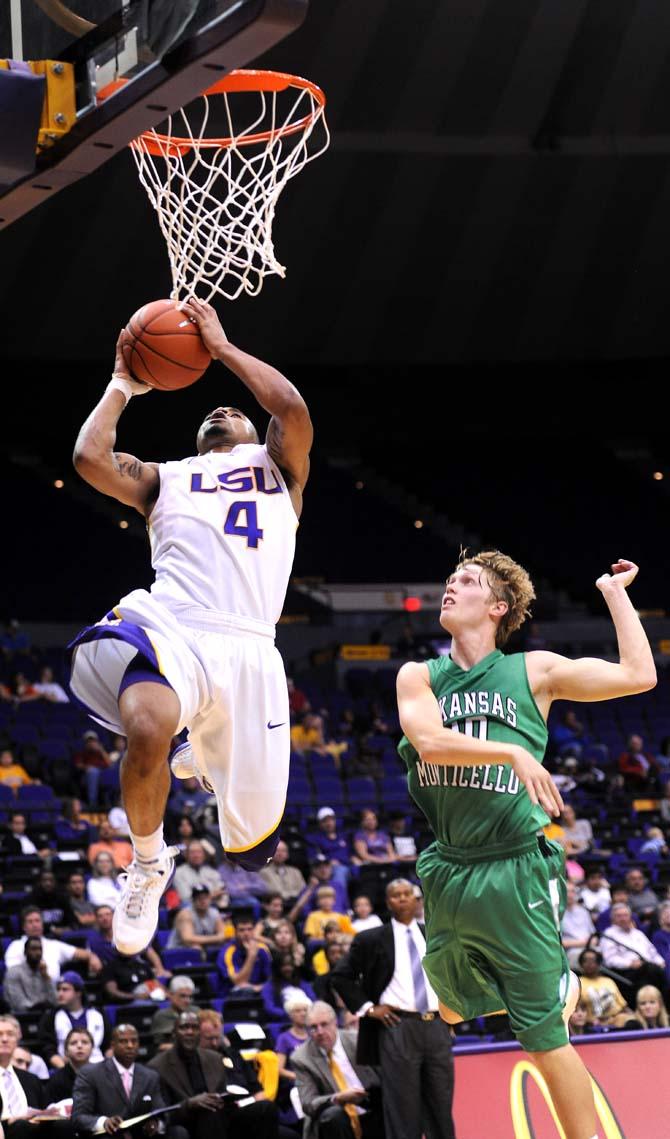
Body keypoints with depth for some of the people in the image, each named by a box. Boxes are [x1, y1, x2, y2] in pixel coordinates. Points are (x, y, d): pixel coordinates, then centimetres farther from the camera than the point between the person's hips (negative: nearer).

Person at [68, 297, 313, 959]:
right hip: (168, 627, -1)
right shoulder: (166, 478, 28)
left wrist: (222, 347, 13)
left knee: (254, 840, 0)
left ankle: (202, 762, 38)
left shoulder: (277, 468, 27)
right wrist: (123, 385, 22)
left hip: (245, 648, 1)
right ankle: (148, 862, -8)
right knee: (148, 728, -38)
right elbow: (88, 458, 9)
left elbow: (291, 407, 4)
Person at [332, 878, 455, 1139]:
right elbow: (341, 976, 3)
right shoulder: (371, 940, 2)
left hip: (436, 1026, 4)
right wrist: (367, 1008, -4)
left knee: (441, 1105, 6)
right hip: (397, 1027, -4)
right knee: (402, 1107, -4)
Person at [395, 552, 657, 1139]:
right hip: (447, 873, 4)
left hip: (516, 875, -4)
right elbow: (430, 740, -14)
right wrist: (512, 752, -26)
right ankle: (563, 990, 47)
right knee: (455, 1014, 22)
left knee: (548, 1045, -6)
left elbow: (638, 676, -5)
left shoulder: (533, 671, 2)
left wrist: (614, 591, 3)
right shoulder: (418, 676, 6)